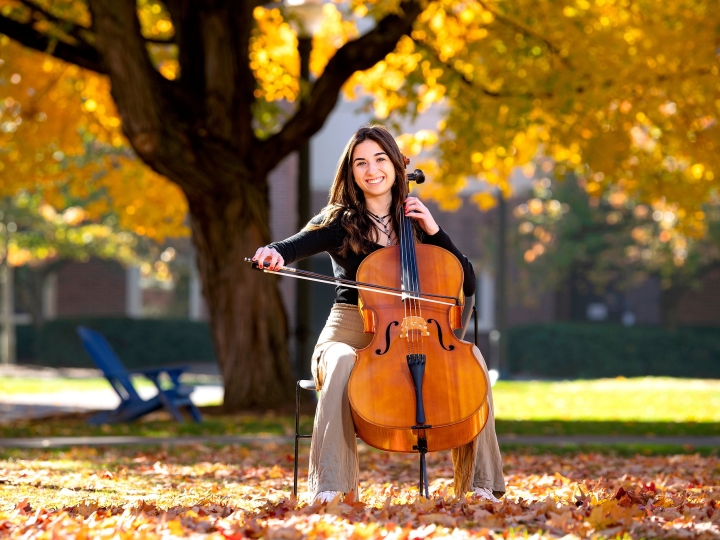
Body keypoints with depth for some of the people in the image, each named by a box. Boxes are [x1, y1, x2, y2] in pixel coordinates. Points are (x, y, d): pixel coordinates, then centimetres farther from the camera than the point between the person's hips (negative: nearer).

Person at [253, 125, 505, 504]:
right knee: (343, 363, -38)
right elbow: (297, 245, -16)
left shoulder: (416, 221, 13)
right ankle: (330, 487, -40)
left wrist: (433, 231, -3)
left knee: (470, 356, -26)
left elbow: (468, 285, 8)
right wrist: (273, 253, -41)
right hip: (351, 332, -2)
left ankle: (479, 482, -20)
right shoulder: (339, 222, 5)